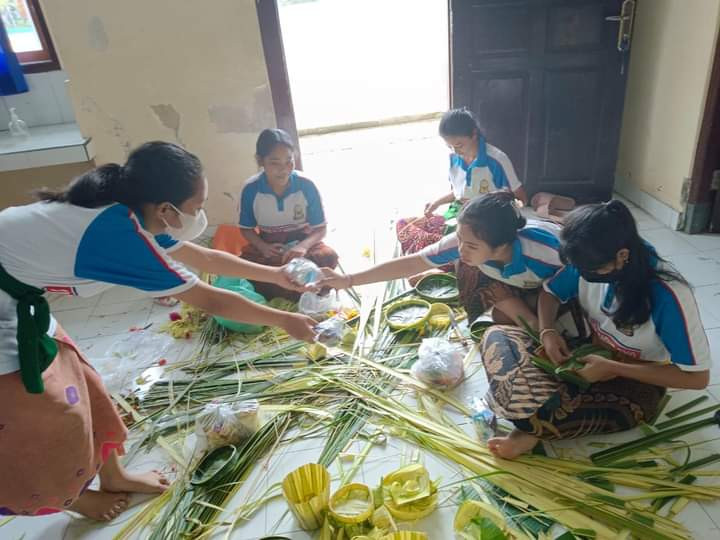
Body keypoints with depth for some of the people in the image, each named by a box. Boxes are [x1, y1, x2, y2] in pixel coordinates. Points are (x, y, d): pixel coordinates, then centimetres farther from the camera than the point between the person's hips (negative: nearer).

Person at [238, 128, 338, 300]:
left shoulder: (306, 186, -17)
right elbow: (246, 228, 0)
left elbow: (321, 228, -10)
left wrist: (303, 246, -32)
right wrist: (262, 246, -22)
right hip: (268, 245, 1)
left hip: (301, 241, 0)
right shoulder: (251, 189, -14)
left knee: (329, 256, -31)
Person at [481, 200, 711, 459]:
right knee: (497, 335, -13)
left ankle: (531, 428, -6)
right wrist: (547, 331, -16)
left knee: (538, 412, -38)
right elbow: (550, 292, 5)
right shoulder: (591, 263, -13)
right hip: (588, 355, 7)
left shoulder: (667, 295, -28)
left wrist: (611, 368, -25)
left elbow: (697, 377, -20)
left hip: (634, 383, -6)